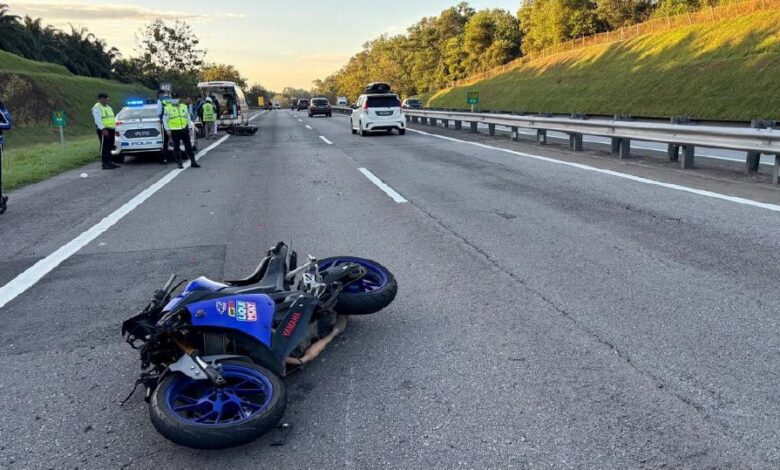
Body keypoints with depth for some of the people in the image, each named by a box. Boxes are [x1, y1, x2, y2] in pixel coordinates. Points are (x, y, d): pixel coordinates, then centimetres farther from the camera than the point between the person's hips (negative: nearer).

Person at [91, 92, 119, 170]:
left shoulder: (108, 107, 22)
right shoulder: (97, 108, -7)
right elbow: (98, 120, -16)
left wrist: (115, 129, 20)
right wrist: (103, 129, -24)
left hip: (111, 129, 9)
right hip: (104, 130, -9)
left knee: (110, 147, 10)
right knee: (104, 147, -8)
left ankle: (109, 162, 16)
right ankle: (105, 164, -8)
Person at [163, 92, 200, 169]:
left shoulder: (184, 107, 12)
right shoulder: (167, 108, 1)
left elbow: (188, 118, 19)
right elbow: (165, 120, 1)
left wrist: (189, 127, 13)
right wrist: (167, 129, -6)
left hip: (184, 130, 3)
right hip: (174, 131, -3)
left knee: (188, 146, 3)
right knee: (176, 147, 1)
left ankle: (193, 162, 7)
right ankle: (179, 163, 8)